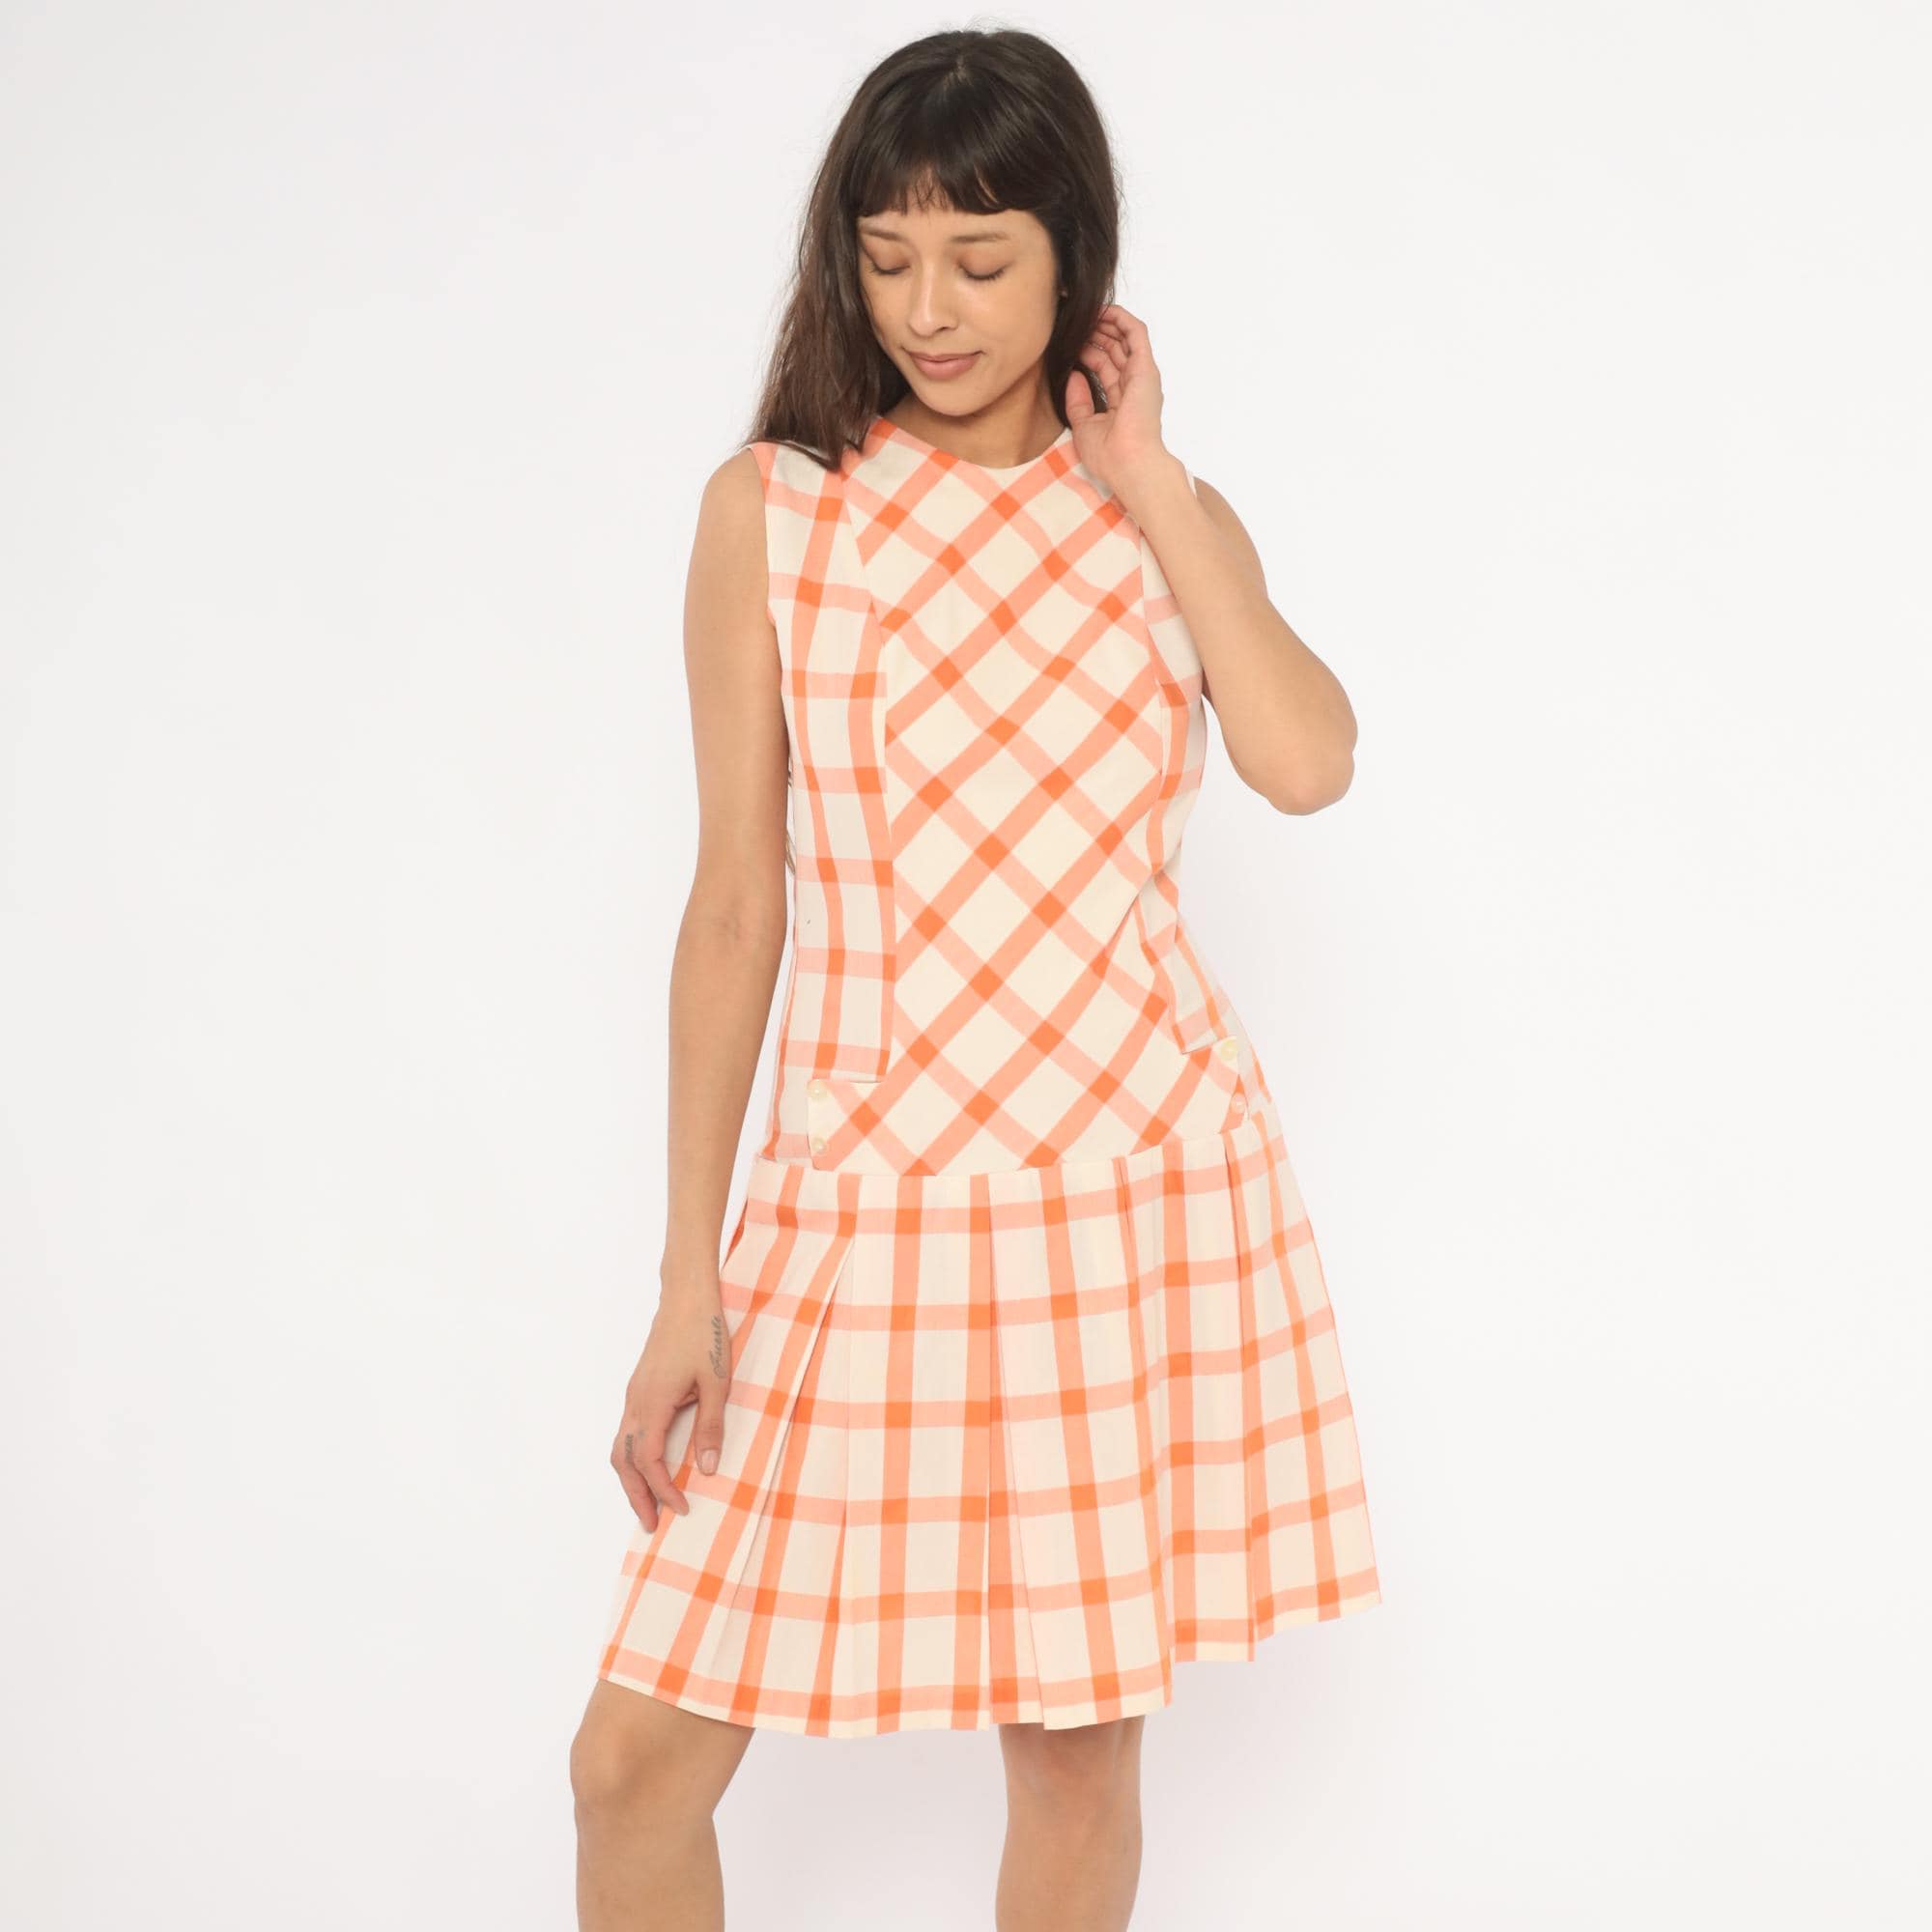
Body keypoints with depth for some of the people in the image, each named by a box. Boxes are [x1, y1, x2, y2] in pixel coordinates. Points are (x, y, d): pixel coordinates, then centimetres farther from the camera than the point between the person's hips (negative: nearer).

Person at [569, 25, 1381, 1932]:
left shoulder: (1168, 521, 6)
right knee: (637, 1752, -2)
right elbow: (733, 904, 1)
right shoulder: (770, 507, 1)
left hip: (1140, 1173, 1)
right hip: (866, 1195, -1)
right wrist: (690, 1277, -1)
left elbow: (1307, 761, -15)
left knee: (1079, 1729, 10)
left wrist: (1147, 482, -7)